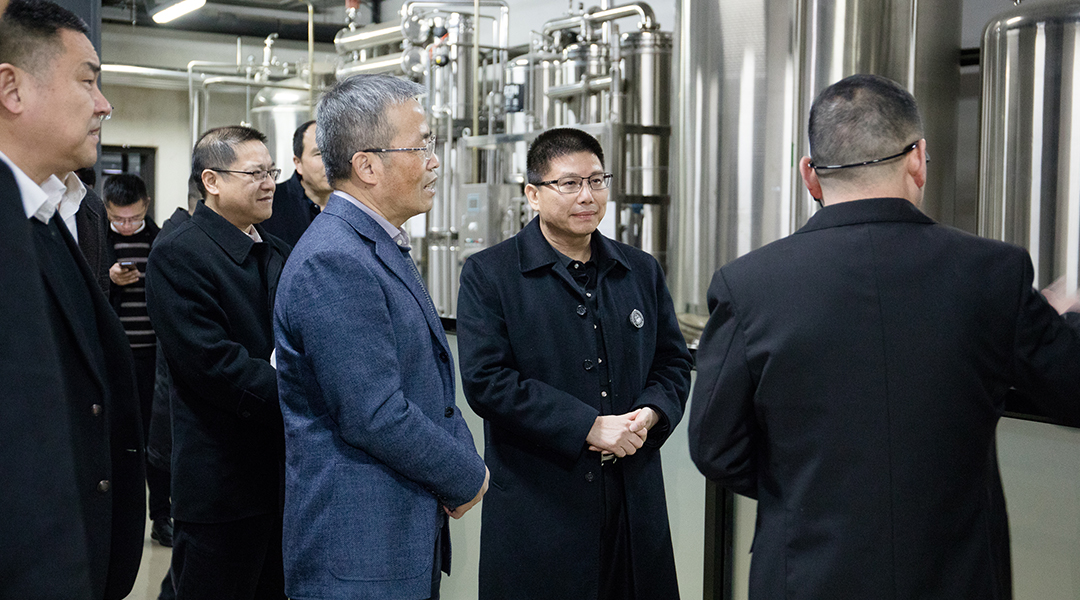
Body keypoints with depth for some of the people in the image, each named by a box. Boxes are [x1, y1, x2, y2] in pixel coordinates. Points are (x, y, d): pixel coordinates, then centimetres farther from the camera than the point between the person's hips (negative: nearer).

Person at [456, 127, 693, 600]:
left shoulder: (642, 271, 12)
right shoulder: (488, 274, -3)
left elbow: (673, 362, 15)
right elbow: (486, 380, -12)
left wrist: (649, 414, -7)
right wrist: (589, 426, -17)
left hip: (634, 502, 4)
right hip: (536, 505, -4)